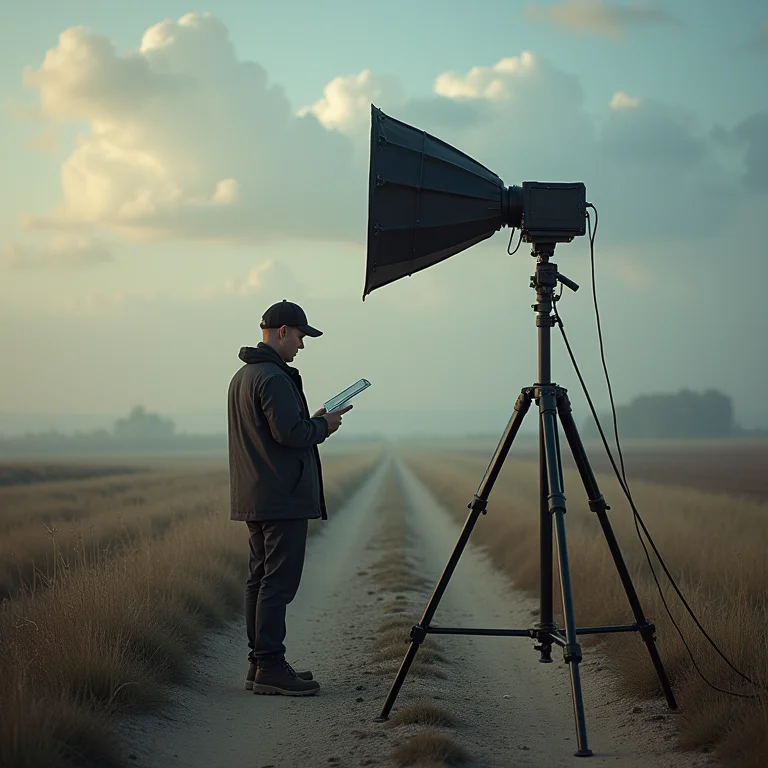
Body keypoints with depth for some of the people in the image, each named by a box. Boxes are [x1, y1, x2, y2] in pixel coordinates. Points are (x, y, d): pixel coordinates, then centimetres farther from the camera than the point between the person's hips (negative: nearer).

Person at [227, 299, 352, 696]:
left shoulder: (241, 377, 18)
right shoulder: (273, 378, -15)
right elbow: (290, 433, -22)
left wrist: (313, 421, 17)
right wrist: (324, 425, -5)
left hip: (253, 498, 11)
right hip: (282, 498, -10)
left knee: (260, 579, 12)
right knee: (278, 582, -8)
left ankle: (259, 664, 15)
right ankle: (270, 667, -8)